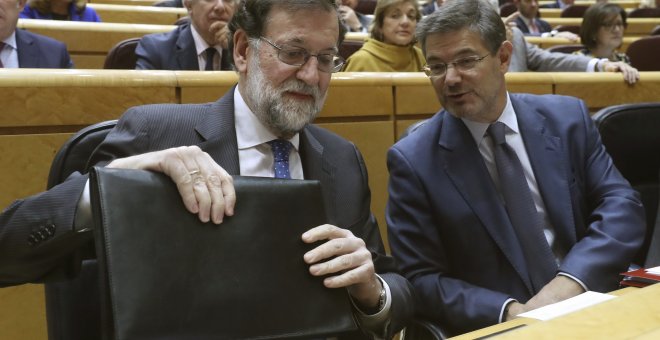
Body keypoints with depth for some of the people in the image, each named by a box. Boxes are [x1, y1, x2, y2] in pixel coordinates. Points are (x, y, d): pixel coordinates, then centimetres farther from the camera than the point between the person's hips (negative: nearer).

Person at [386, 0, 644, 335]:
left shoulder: (567, 118, 3)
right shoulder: (413, 160, -5)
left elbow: (623, 206, 0)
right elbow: (420, 280, -6)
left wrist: (571, 281, -17)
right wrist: (508, 312, -20)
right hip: (494, 327, -1)